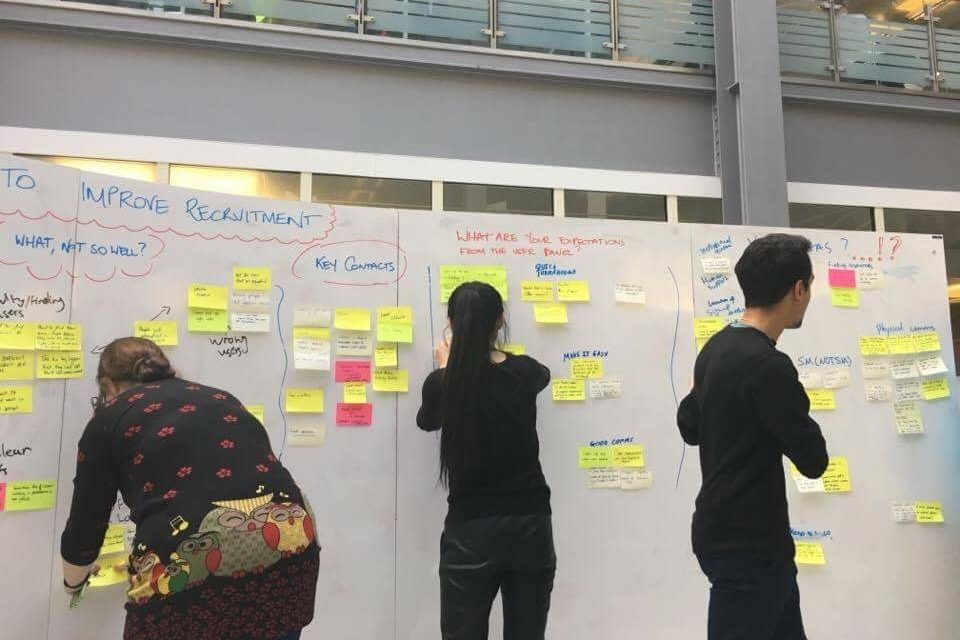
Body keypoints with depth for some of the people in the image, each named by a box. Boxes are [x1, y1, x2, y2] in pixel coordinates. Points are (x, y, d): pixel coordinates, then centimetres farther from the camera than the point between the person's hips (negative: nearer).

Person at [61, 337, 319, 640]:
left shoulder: (109, 419, 14)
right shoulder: (220, 398, 25)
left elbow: (86, 521, 20)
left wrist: (74, 579, 43)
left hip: (192, 560, -4)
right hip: (288, 539, 5)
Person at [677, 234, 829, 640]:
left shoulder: (716, 348, 4)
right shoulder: (768, 365, -23)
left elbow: (689, 426, 17)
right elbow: (813, 460, -15)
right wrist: (793, 415, 1)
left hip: (726, 532, 9)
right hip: (748, 545, -9)